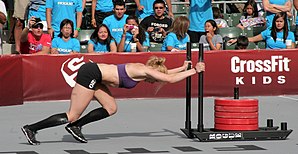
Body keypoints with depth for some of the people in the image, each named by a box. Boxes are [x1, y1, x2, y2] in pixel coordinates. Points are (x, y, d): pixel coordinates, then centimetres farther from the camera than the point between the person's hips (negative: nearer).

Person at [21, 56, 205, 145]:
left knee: (111, 108, 11)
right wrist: (193, 71, -7)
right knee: (73, 116, -5)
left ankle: (75, 127, 13)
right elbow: (170, 79, -14)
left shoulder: (142, 69, 14)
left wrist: (184, 68, 24)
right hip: (90, 74, -10)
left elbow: (166, 73, 29)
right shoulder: (144, 71, -11)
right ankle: (31, 128, -3)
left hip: (94, 74, 10)